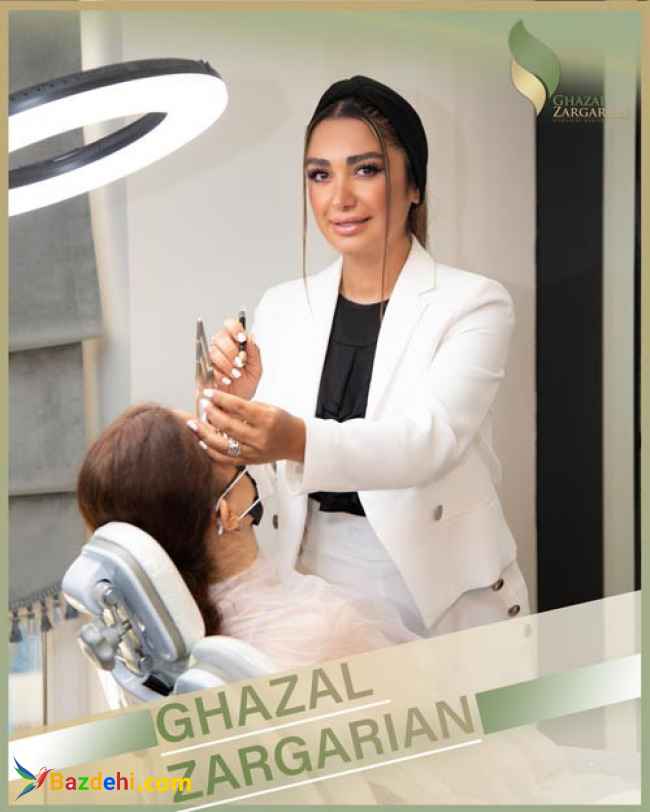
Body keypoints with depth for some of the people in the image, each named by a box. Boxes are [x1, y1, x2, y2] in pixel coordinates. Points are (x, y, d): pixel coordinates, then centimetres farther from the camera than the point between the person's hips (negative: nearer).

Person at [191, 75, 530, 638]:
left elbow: (431, 436, -25)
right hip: (314, 588, 3)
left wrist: (299, 442, -41)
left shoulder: (474, 304, -9)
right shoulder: (282, 307, 2)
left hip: (446, 596, -3)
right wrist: (239, 402, -25)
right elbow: (242, 461, -3)